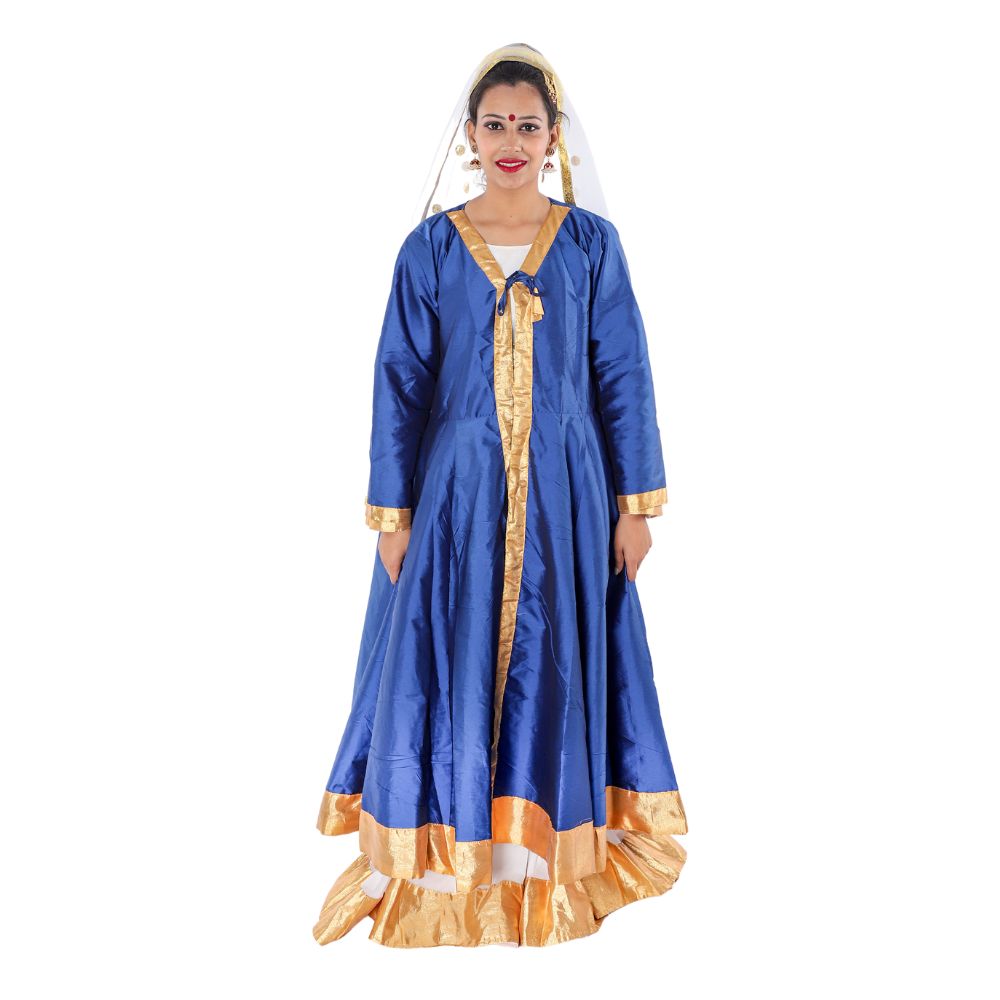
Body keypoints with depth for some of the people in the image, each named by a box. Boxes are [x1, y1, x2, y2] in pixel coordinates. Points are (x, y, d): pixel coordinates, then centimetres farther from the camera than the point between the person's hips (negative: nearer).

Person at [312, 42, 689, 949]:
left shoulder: (591, 244, 2)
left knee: (557, 665, 9)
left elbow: (624, 379, 2)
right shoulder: (430, 248, 1)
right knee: (448, 666, 4)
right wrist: (391, 512, -1)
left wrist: (637, 504, -1)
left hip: (565, 495, 0)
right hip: (458, 491, 0)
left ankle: (553, 851, 28)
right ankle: (445, 864, 22)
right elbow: (400, 388, 2)